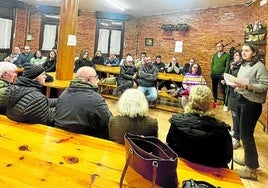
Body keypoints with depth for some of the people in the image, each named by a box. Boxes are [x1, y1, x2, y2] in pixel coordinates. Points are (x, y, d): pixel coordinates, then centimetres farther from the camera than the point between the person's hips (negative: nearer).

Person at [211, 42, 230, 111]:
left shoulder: (226, 55, -3)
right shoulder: (215, 55, 12)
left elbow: (227, 65, -8)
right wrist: (211, 72, 6)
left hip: (221, 75, -5)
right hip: (214, 74, 5)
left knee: (223, 89, -5)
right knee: (214, 88, 13)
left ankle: (225, 104, 1)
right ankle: (215, 101, 29)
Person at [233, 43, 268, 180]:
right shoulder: (243, 65, 12)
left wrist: (247, 86, -28)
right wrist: (236, 84, 0)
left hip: (252, 103, -8)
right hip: (241, 100, 8)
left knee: (246, 134, -4)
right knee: (243, 132, 15)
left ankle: (251, 169, 9)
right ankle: (247, 158, 33)